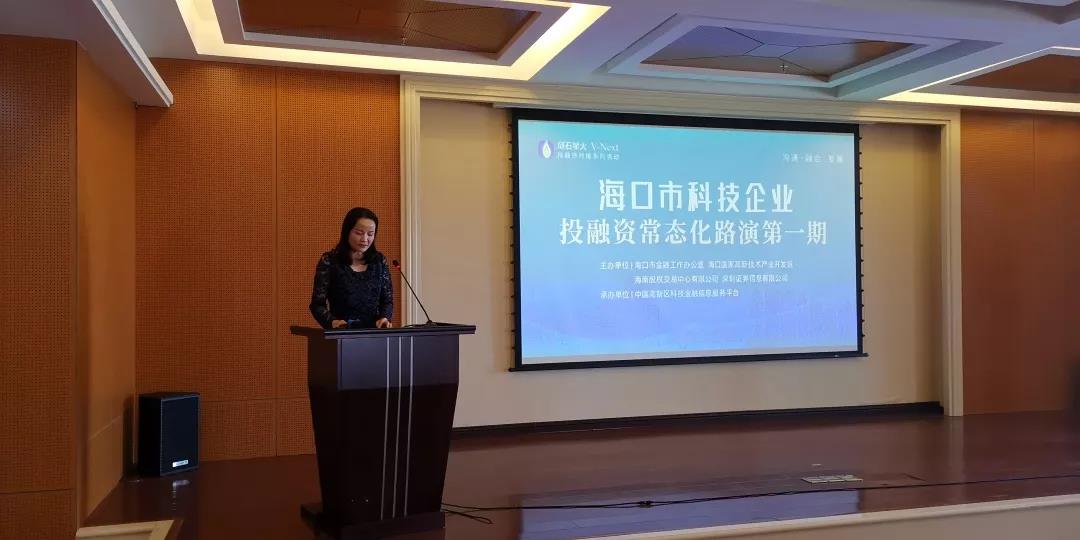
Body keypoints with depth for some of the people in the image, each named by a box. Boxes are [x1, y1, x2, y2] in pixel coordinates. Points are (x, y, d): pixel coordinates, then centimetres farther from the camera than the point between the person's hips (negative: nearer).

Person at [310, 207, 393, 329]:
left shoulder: (379, 261, 10)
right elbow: (317, 304, 1)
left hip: (373, 333, 2)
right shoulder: (329, 261, 1)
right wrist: (332, 322, -17)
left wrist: (385, 317, -7)